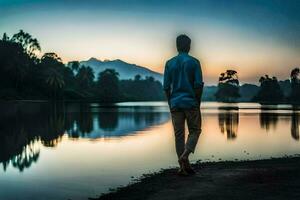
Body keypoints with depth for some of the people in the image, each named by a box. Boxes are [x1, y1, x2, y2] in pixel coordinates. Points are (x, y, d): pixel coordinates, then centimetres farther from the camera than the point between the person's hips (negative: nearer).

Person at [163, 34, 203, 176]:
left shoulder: (169, 63, 5)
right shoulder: (194, 62, -3)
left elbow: (166, 87, 3)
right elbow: (199, 85, -8)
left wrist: (170, 103, 12)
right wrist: (198, 103, 2)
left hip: (175, 104, 3)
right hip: (191, 102, -3)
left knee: (179, 134, 7)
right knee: (194, 131, 11)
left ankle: (184, 166, 9)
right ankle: (184, 155, -11)